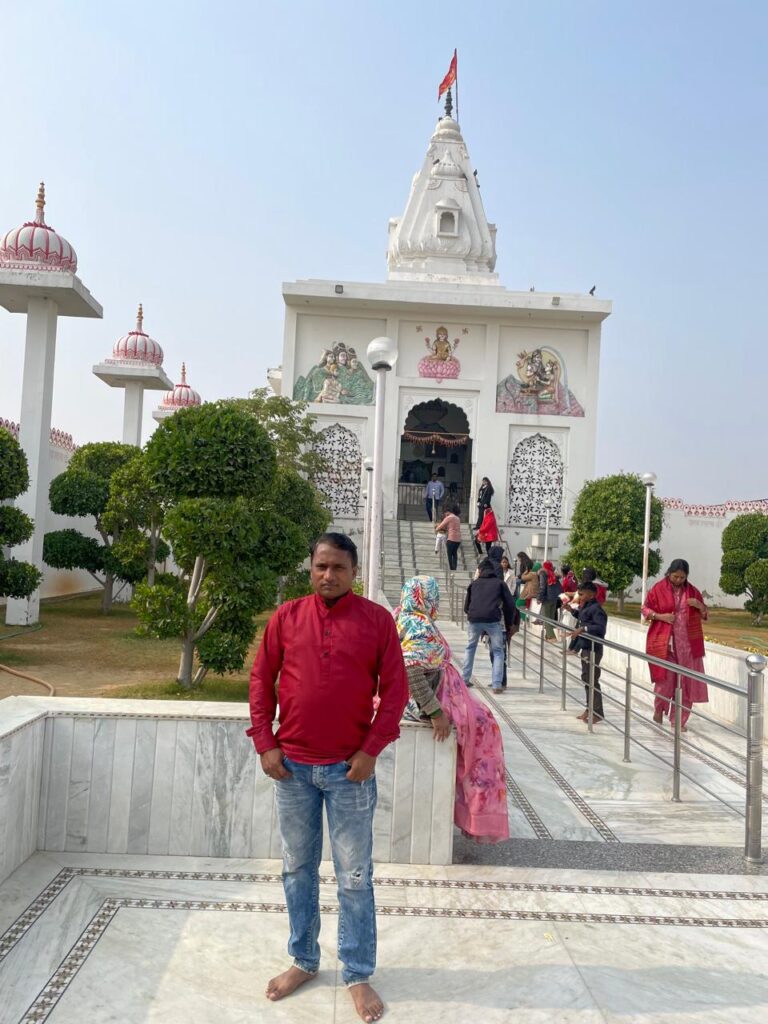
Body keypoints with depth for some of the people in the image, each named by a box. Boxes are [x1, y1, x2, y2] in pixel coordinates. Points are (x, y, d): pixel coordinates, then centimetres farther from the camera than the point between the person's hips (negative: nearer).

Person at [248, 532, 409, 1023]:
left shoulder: (377, 619, -6)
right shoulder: (286, 616, 0)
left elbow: (396, 688, -5)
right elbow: (262, 679, 4)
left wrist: (371, 750, -10)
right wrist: (265, 743, -2)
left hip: (350, 769, -2)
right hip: (292, 767, 3)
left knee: (355, 876, 9)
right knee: (298, 869, 17)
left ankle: (358, 975, 27)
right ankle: (303, 960, 37)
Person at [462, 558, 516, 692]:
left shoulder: (474, 583, 25)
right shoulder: (500, 583, 20)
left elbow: (466, 606, 25)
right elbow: (510, 606, 12)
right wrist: (509, 626, 20)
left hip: (473, 619, 2)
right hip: (493, 620, -2)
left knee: (470, 648, 25)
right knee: (498, 651, 13)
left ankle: (465, 679, 26)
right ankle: (497, 685, 3)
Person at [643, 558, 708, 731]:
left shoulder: (692, 591, 5)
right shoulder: (658, 589, -4)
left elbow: (704, 615, 11)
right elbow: (645, 609, 3)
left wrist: (700, 605, -11)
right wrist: (660, 616, -15)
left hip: (687, 643, 3)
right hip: (664, 642, -3)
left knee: (684, 682, 4)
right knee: (665, 678, -7)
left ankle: (678, 720, 15)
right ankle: (659, 709, 19)